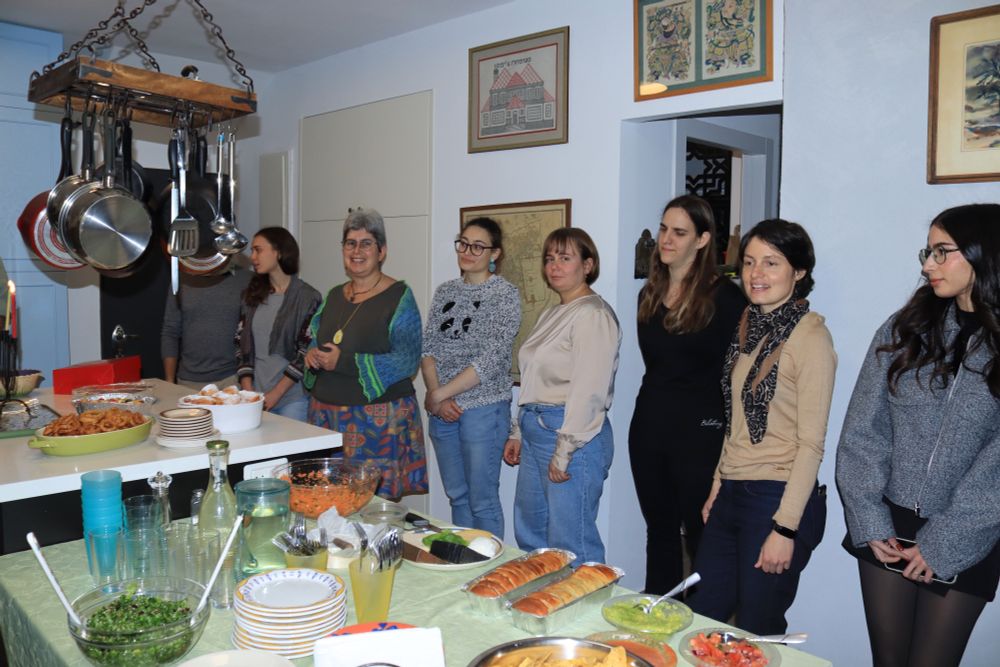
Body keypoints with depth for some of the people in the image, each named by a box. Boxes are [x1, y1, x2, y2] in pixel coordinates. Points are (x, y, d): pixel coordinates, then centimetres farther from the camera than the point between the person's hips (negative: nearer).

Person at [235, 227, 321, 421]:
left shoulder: (308, 297, -6)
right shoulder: (252, 295, 11)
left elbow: (307, 352, -10)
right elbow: (241, 344, 8)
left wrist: (276, 393, -12)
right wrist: (247, 389, -3)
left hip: (292, 398, -4)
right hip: (256, 397, 4)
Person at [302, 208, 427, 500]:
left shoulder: (399, 296, -6)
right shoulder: (334, 295, 13)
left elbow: (407, 361, -14)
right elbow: (314, 342, 23)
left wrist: (343, 362, -19)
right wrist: (312, 356, -2)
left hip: (378, 418, -6)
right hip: (326, 412, 6)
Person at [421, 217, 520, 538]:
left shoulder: (505, 295, -7)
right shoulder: (445, 291, 11)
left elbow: (491, 359, -15)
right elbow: (427, 347, 6)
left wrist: (438, 394, -14)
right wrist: (436, 396, -10)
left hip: (483, 409, -5)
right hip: (442, 410, 6)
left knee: (482, 500, 2)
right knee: (457, 495, 16)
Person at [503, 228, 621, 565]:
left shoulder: (594, 315, -12)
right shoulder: (551, 314, 17)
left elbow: (589, 391, -19)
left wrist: (564, 452, -19)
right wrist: (518, 433, 19)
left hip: (573, 435, -10)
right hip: (535, 430, 10)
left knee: (570, 545, -2)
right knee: (529, 536, 18)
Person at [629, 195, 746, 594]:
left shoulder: (723, 296, -11)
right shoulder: (650, 294, 10)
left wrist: (717, 423, -12)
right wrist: (656, 408, 11)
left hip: (700, 435, -7)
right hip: (649, 427, 7)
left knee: (702, 539, 4)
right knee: (659, 531, 17)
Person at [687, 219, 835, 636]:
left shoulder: (809, 335, -14)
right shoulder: (749, 327, 10)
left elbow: (811, 442, -16)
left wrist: (785, 527, -17)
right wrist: (718, 487, 15)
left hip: (777, 500, -8)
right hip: (732, 493, 8)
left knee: (756, 632, 7)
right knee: (700, 616, 16)